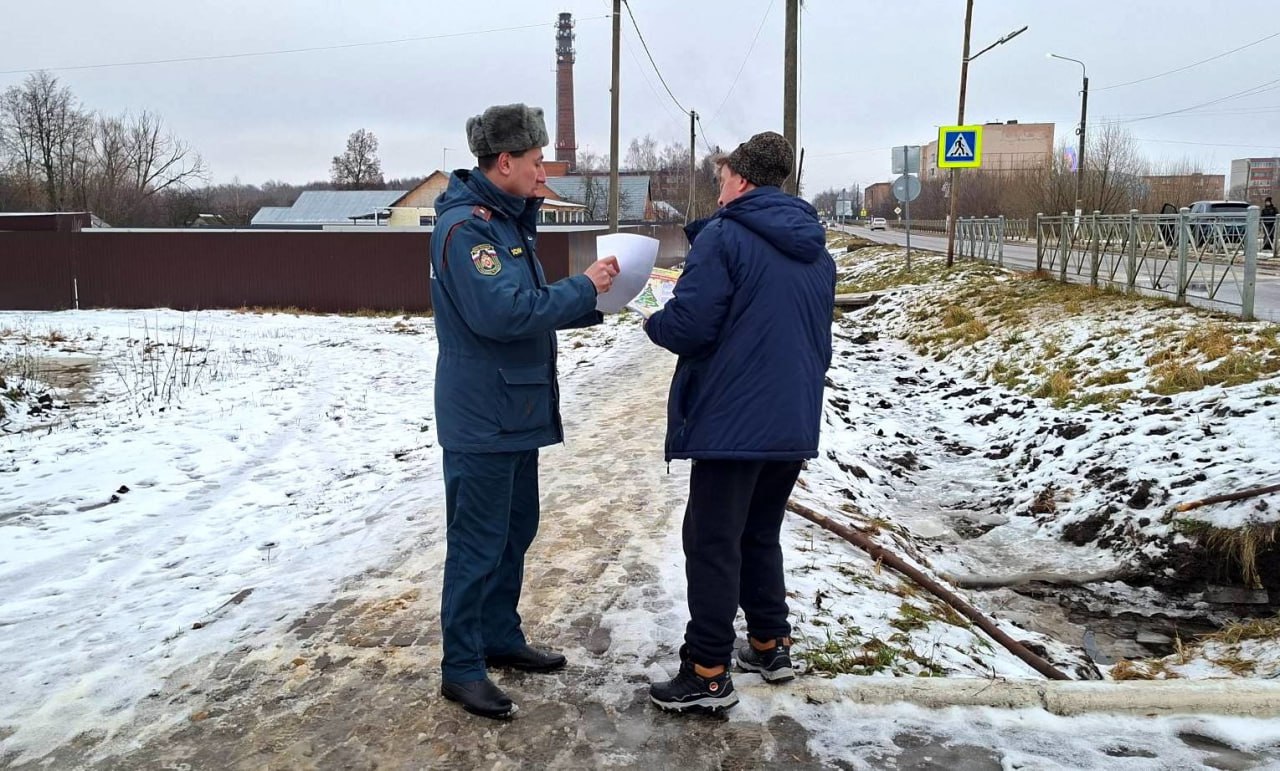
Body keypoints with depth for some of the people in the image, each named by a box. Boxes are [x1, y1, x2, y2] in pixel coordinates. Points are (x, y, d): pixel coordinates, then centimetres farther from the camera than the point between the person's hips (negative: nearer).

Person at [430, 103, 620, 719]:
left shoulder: (510, 221, 13)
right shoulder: (464, 226, -18)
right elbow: (502, 312, -29)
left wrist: (589, 301, 2)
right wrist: (582, 287, -19)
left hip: (517, 411, 10)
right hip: (481, 418, -10)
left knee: (516, 531, 18)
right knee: (477, 543, -1)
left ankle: (501, 637, 32)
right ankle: (461, 668, 12)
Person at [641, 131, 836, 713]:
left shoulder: (723, 236, -9)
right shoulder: (816, 250, 14)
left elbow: (688, 326, -16)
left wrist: (653, 321, 3)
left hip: (733, 421, -7)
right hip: (794, 423, 8)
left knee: (712, 544, 0)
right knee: (760, 535, 21)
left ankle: (707, 675, 5)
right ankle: (771, 645, 28)